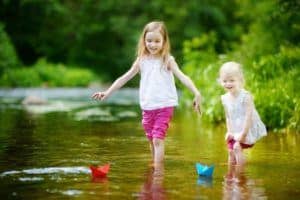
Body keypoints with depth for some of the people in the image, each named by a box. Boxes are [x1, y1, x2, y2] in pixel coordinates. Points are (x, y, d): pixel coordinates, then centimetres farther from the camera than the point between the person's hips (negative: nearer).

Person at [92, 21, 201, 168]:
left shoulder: (168, 60, -3)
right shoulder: (141, 61, 6)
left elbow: (182, 77, -13)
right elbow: (124, 78, 9)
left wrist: (196, 93, -27)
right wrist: (107, 92, 6)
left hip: (164, 106, -4)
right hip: (147, 107, 4)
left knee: (158, 139, -13)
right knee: (151, 140, 13)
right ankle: (154, 166, 26)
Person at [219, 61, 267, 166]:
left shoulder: (245, 96, -18)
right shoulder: (225, 98, 2)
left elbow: (249, 116, -22)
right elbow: (228, 117, 10)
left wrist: (243, 133, -24)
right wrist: (229, 132, -1)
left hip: (247, 130, -6)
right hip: (235, 131, 6)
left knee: (237, 146, -22)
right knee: (231, 151, 6)